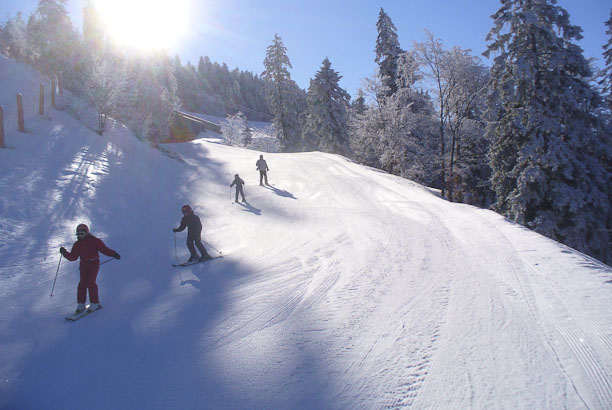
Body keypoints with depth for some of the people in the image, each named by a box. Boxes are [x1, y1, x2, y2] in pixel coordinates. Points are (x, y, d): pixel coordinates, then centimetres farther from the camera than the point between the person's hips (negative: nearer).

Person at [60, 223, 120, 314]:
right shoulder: (77, 245, 7)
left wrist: (114, 254, -22)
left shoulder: (94, 241, -7)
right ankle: (81, 304, 6)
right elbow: (73, 257, 8)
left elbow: (104, 249, -10)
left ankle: (95, 303, -7)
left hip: (94, 264, -4)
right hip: (83, 265, 4)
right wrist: (65, 253, -8)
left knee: (90, 282, -15)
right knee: (82, 283, -4)